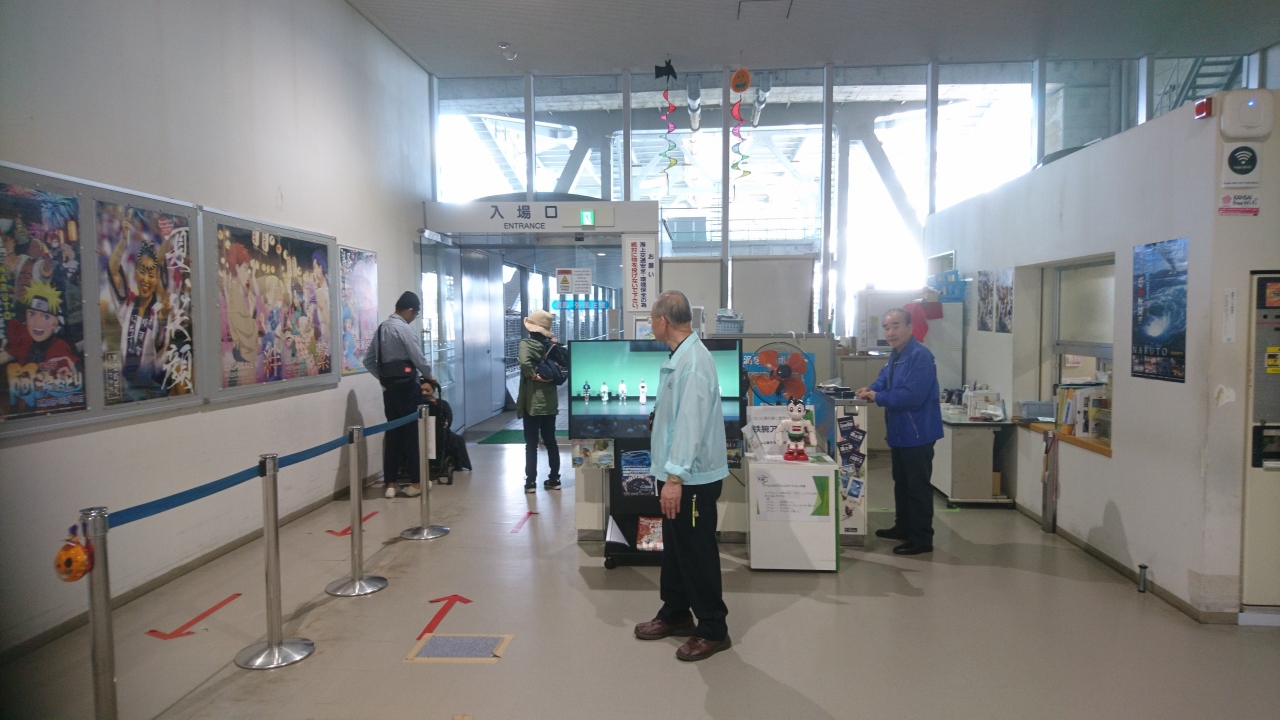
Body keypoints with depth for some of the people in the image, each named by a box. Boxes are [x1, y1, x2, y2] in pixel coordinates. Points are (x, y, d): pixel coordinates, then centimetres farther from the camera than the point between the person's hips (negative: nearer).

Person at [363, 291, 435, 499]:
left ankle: (390, 484, 12)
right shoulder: (404, 329, -13)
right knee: (412, 434, 2)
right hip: (407, 388, -7)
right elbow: (418, 359, -14)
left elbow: (368, 360, 12)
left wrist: (384, 377, 14)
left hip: (389, 388, 7)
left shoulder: (381, 328, 10)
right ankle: (416, 483, 8)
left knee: (393, 434, 10)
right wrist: (429, 376, 3)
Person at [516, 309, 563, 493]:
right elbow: (565, 364, 10)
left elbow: (524, 361, -30)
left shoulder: (526, 344, -10)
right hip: (550, 401, 5)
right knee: (550, 441, 14)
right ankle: (554, 479, 19)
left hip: (532, 402, -5)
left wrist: (533, 375, -16)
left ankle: (531, 482, 7)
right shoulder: (552, 345, 6)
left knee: (531, 443, 3)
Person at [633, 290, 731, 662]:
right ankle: (675, 614, 36)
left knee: (697, 553, 3)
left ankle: (713, 630, 18)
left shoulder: (693, 361, -22)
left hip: (693, 478, -10)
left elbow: (691, 423, -27)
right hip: (678, 473, 10)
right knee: (675, 547, 20)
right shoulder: (679, 357, 9)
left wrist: (675, 477, -27)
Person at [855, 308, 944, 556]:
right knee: (901, 483, 22)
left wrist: (877, 397, -19)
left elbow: (912, 396, -29)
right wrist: (871, 390, -4)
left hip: (917, 434, -10)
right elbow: (884, 381, 19)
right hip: (900, 433, 11)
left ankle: (922, 539, 8)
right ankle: (903, 527, 36)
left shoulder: (920, 356, -22)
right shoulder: (895, 356, 11)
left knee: (918, 487, -2)